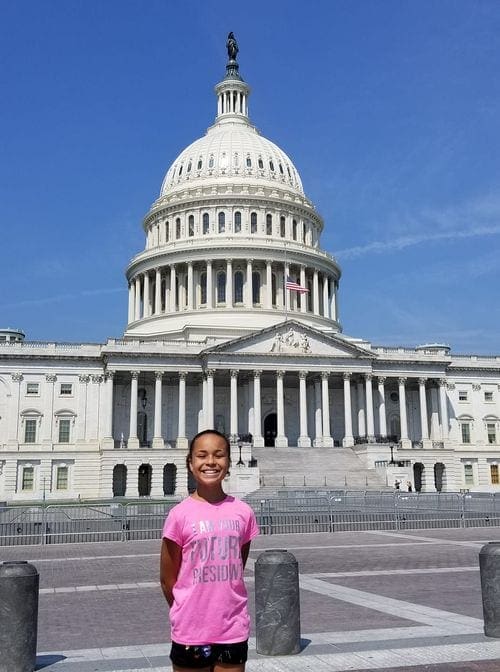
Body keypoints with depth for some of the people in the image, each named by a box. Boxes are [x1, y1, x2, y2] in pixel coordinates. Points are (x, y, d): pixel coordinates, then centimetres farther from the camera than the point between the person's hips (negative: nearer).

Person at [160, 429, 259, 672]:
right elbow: (167, 578, -2)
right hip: (191, 631, -2)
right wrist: (189, 615, 6)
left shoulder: (243, 512, -1)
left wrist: (222, 606, 9)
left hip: (234, 630, 3)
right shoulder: (180, 515, -10)